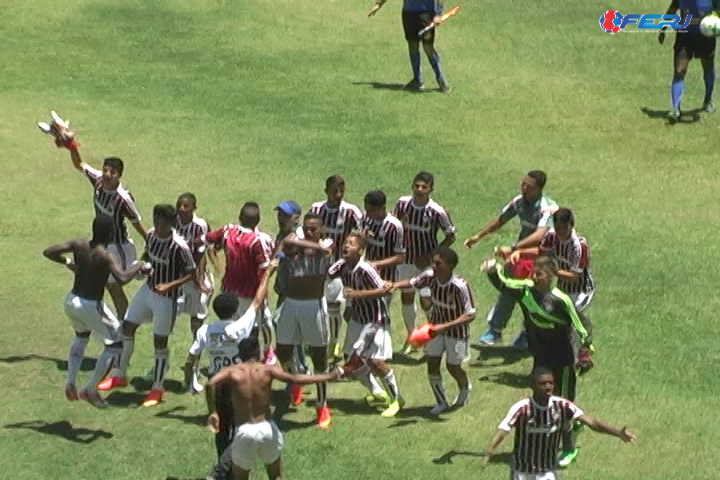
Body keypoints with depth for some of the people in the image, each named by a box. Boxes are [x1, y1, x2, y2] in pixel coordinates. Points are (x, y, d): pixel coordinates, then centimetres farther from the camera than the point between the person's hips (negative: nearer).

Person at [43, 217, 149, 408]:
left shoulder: (78, 246, -4)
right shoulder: (106, 257, -20)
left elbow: (48, 252, 1)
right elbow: (122, 278, -35)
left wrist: (67, 261, 17)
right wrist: (138, 267, -17)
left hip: (71, 301, 7)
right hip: (91, 306, -7)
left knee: (81, 337, 35)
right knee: (116, 345, 11)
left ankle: (71, 383, 26)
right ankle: (90, 390, 8)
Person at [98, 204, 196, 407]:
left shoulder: (179, 246, -26)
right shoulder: (151, 235, -6)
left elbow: (191, 274, -18)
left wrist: (170, 285, -31)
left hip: (166, 297, -7)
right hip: (148, 289, 7)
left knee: (160, 342, 2)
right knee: (127, 327, 12)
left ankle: (158, 388, 18)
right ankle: (120, 375, 29)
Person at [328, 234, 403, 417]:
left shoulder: (365, 270, -26)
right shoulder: (342, 265, -7)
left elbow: (383, 290, -29)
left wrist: (358, 294, -35)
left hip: (375, 321, -8)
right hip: (357, 319, 8)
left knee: (375, 361, -11)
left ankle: (396, 399, 7)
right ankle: (377, 392, 32)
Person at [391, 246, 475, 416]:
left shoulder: (460, 286, -34)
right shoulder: (430, 276, -20)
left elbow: (470, 315, -31)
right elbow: (412, 283, 0)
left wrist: (444, 327, -38)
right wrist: (395, 285, -21)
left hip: (456, 329, -4)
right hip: (437, 326, 4)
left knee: (453, 366, 10)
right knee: (432, 365, 3)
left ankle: (465, 388, 45)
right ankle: (441, 402, 25)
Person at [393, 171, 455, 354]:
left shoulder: (437, 212, -19)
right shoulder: (403, 204, -8)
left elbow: (451, 237, -10)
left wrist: (431, 255, -16)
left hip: (427, 262, -4)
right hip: (406, 258, 5)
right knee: (406, 297, 13)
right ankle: (411, 337, 29)